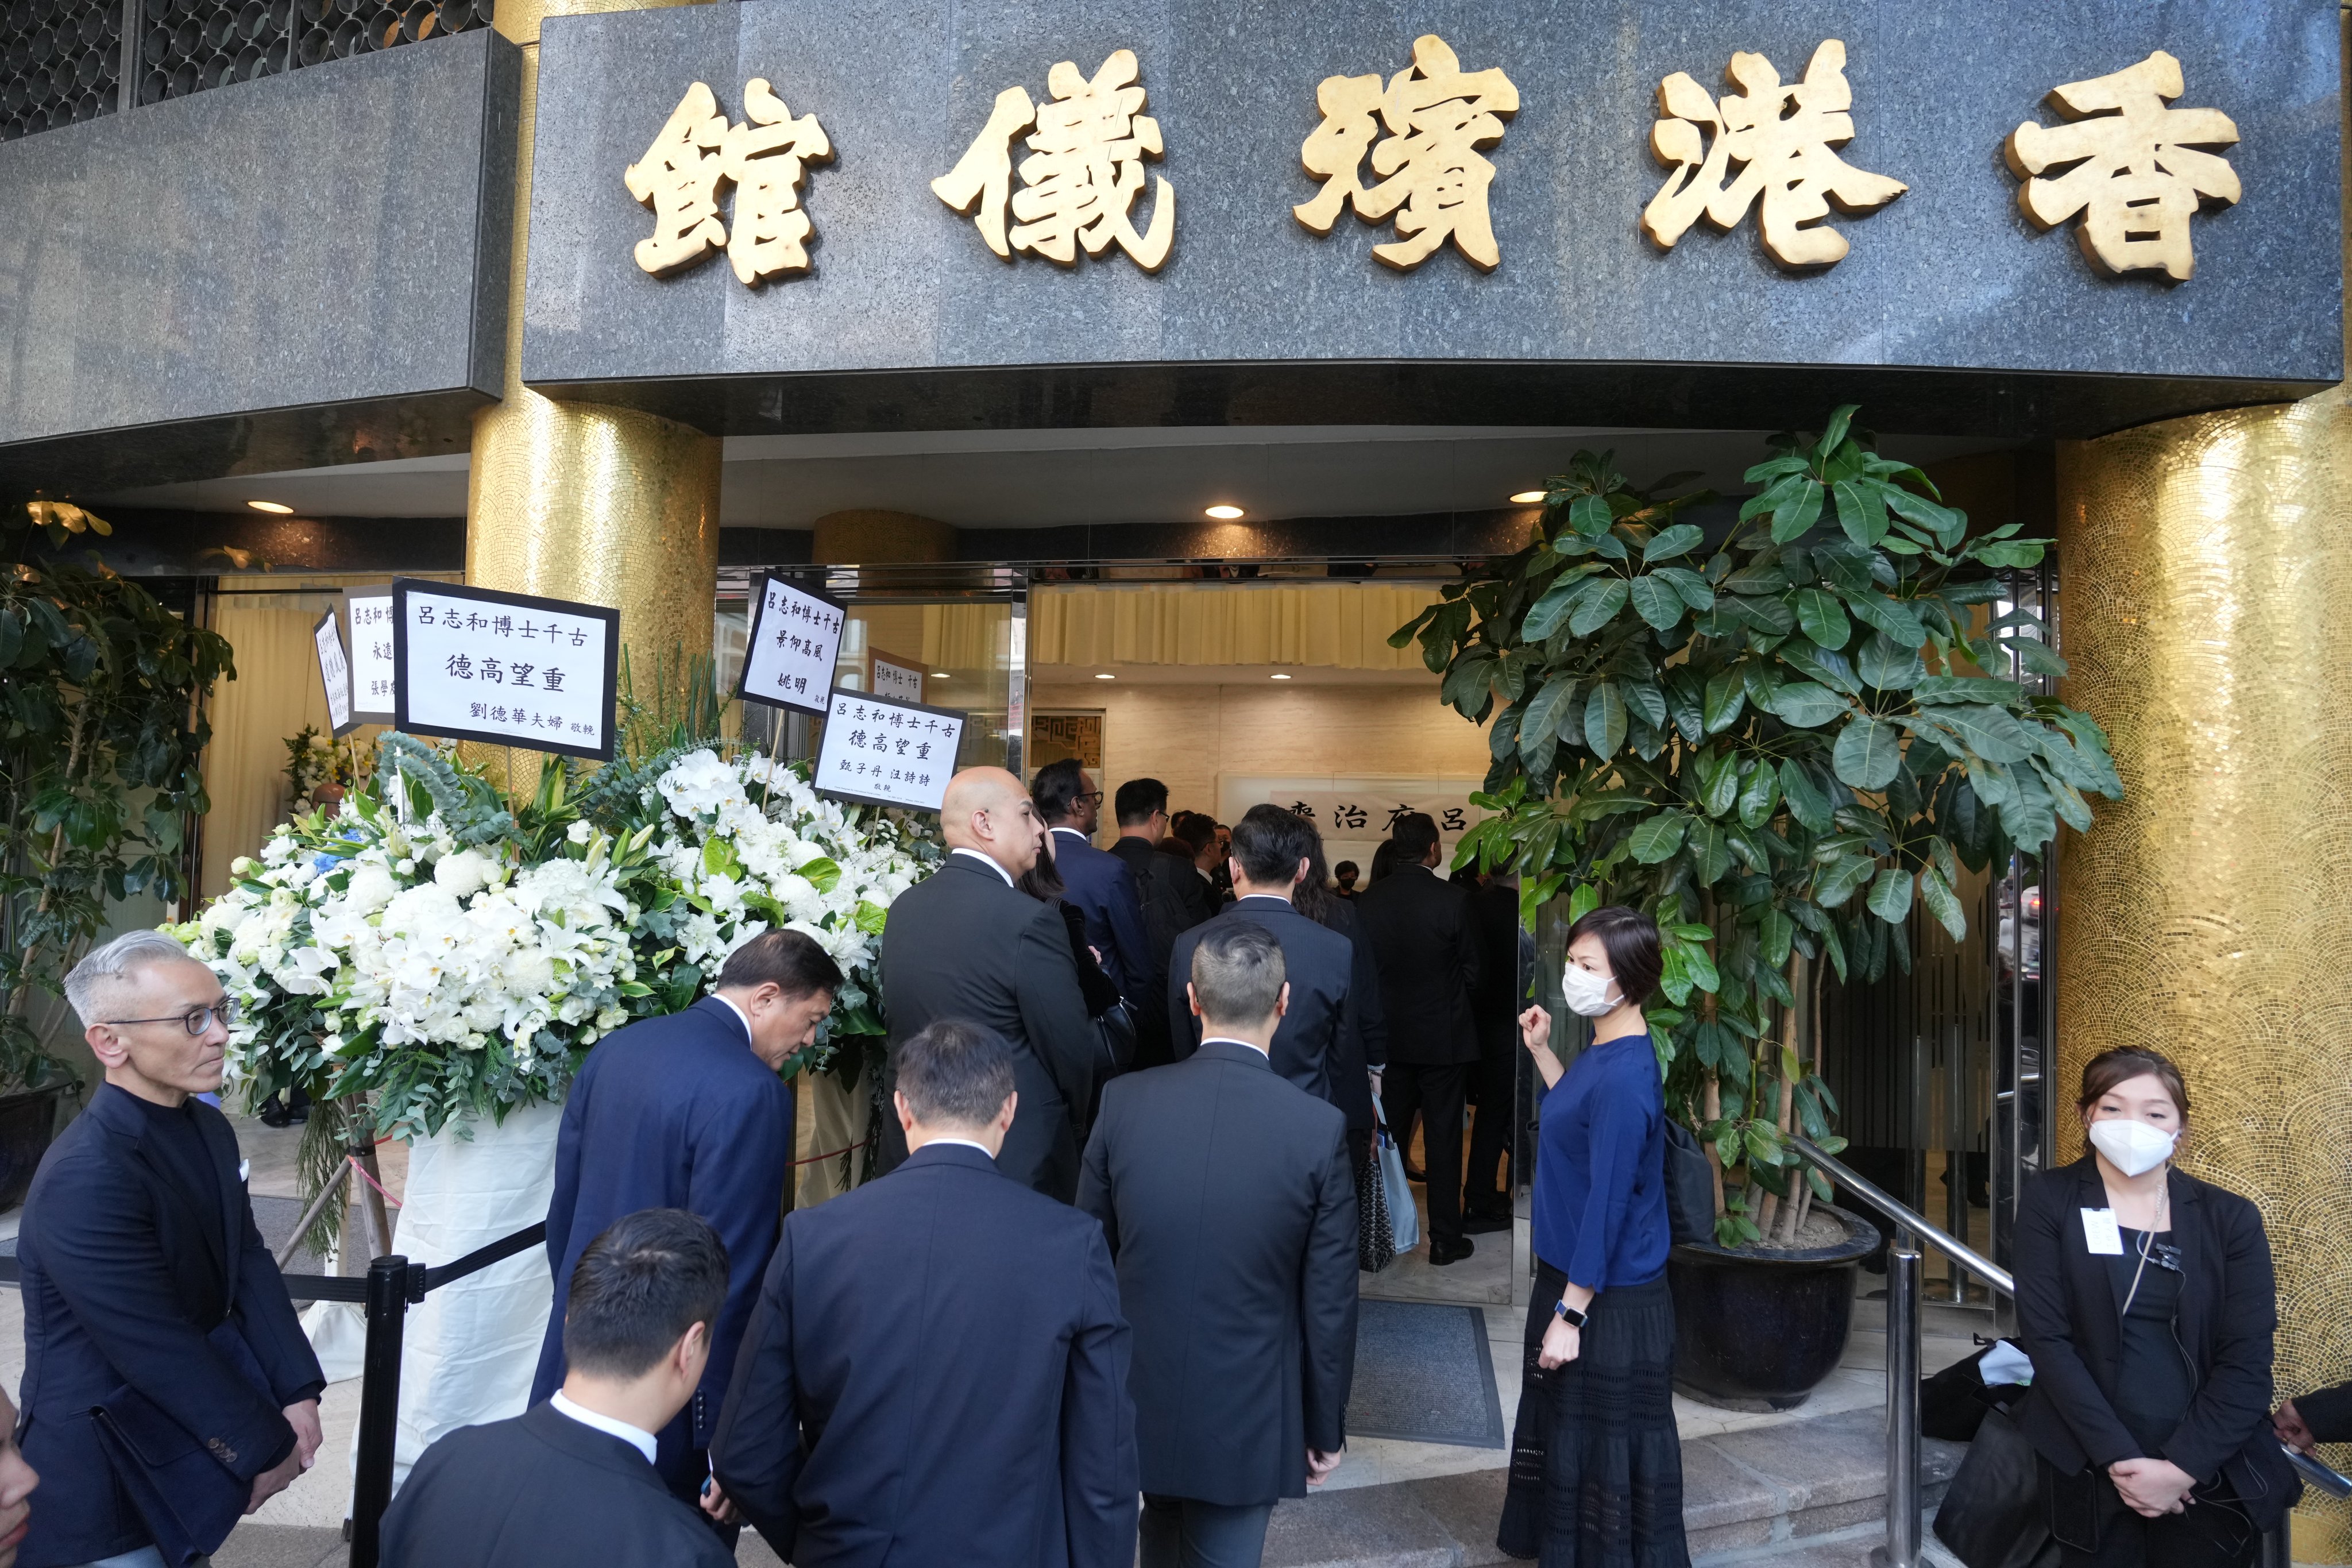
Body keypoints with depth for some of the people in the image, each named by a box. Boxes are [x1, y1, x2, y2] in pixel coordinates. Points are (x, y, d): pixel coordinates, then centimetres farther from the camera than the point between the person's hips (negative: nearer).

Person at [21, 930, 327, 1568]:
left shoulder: (209, 1128, 0)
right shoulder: (84, 1180, -27)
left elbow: (249, 1262, 0)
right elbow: (159, 1350, -24)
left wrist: (298, 1392, -10)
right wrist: (266, 1448, -16)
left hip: (193, 1423, 7)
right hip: (110, 1463, -7)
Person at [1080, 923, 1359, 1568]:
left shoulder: (1124, 1102, -12)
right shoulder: (1320, 1128, -17)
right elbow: (1330, 1304, -10)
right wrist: (1325, 1429, 5)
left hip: (1136, 1403, 3)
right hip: (1245, 1420, -2)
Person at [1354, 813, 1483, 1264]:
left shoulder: (1369, 900, -6)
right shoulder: (1453, 899, -15)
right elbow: (1472, 972, -7)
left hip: (1389, 1036, 3)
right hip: (1443, 1036, -3)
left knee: (1389, 1135, 15)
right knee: (1442, 1140, 6)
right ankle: (1445, 1239, 13)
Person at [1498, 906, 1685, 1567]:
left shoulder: (1625, 1077, -26)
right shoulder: (1604, 1052, 3)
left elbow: (1607, 1204, -24)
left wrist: (1571, 1313, -20)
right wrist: (1541, 1051, 11)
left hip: (1611, 1300, -10)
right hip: (1574, 1274, 10)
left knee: (1605, 1447, 7)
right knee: (1565, 1425, 24)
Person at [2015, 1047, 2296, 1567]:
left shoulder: (2231, 1218, 0)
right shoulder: (2050, 1202, -4)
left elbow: (2247, 1361, -5)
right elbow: (2046, 1337, -8)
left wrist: (2181, 1468, -14)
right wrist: (2119, 1458, -15)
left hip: (2212, 1472, 1)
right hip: (2089, 1463, -1)